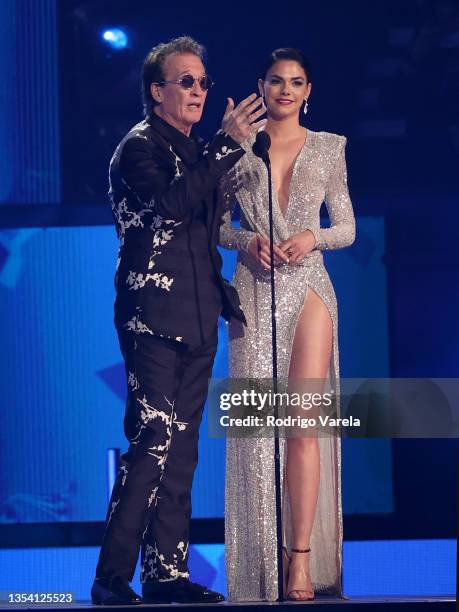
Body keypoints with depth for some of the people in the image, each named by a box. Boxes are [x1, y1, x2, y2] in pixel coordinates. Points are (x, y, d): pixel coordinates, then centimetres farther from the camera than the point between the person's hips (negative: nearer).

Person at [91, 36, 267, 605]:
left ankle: (167, 573, 10)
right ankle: (112, 579, -10)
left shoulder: (195, 152, 19)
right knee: (153, 444, -13)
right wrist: (227, 143, -23)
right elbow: (173, 202, -24)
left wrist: (221, 294, 15)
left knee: (181, 450, 7)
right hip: (154, 318, -8)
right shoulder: (139, 147, -5)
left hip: (196, 319, 8)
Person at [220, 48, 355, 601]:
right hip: (254, 291, 0)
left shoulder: (328, 148, 9)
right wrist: (248, 240, -9)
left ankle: (301, 561, -9)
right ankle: (263, 568, 6)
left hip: (307, 286, 0)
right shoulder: (239, 149, 8)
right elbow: (215, 223, 10)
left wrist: (312, 237, -9)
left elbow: (347, 228, 10)